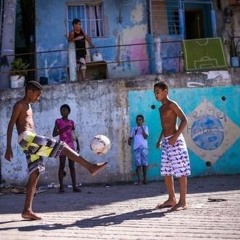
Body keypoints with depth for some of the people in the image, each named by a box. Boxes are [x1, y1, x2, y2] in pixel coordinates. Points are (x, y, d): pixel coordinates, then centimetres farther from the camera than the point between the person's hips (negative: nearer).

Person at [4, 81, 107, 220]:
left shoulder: (28, 106, 27)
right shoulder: (19, 105, 0)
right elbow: (11, 125, -8)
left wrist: (36, 145, 23)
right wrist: (8, 147, -16)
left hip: (31, 141, 9)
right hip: (27, 138, -9)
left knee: (35, 175, 4)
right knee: (61, 145, -16)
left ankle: (27, 210, 5)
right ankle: (91, 167, -19)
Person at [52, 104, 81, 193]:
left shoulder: (71, 122, 12)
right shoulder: (58, 121, 4)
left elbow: (75, 135, 13)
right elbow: (54, 134, -3)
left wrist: (78, 145, 6)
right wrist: (63, 129, -15)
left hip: (71, 145, 3)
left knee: (72, 166, 2)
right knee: (62, 165, -3)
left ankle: (74, 186, 2)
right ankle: (61, 187, 1)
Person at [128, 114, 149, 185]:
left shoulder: (145, 127, 8)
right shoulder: (134, 129, 18)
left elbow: (145, 136, -5)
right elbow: (131, 137, 19)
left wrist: (142, 128, -9)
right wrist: (129, 141, -2)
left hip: (144, 147, -2)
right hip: (136, 148, 2)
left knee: (144, 163, 0)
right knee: (138, 164, -4)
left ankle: (145, 179, 10)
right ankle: (139, 180, -4)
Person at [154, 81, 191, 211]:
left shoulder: (172, 104, -6)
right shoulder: (161, 108, 18)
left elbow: (184, 120, -13)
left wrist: (175, 136, -21)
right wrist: (160, 140, 17)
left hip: (175, 141, -9)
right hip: (166, 142, 9)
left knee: (180, 172, -4)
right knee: (166, 172, 11)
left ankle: (182, 202, 0)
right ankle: (171, 199, 21)